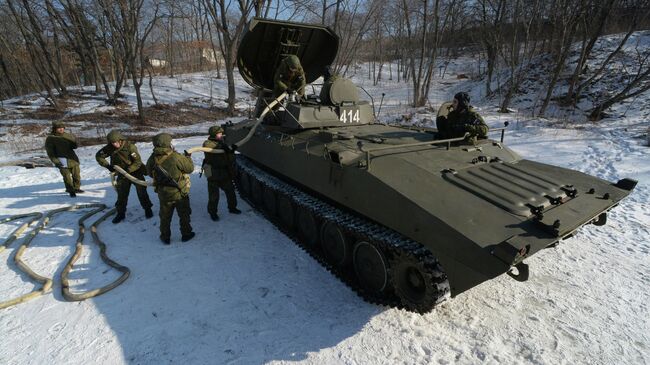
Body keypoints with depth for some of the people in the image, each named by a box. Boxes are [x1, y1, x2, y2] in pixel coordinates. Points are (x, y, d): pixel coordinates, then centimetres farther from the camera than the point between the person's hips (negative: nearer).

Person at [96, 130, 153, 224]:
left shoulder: (130, 146, -24)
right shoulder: (109, 148, -12)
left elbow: (138, 162, -23)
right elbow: (98, 156, 1)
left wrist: (128, 170, -33)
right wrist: (108, 166, -12)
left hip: (135, 171, -3)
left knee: (141, 192, 2)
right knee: (121, 194, 7)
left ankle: (147, 209, 19)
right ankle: (120, 213, 21)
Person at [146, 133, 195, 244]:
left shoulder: (152, 159, -11)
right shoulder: (176, 157, -25)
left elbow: (150, 173, 6)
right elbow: (190, 168, -14)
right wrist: (187, 157, 4)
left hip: (163, 194, 4)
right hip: (180, 193, -3)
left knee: (165, 216, 20)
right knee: (184, 214, 17)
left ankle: (165, 237, 32)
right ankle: (186, 234, 29)